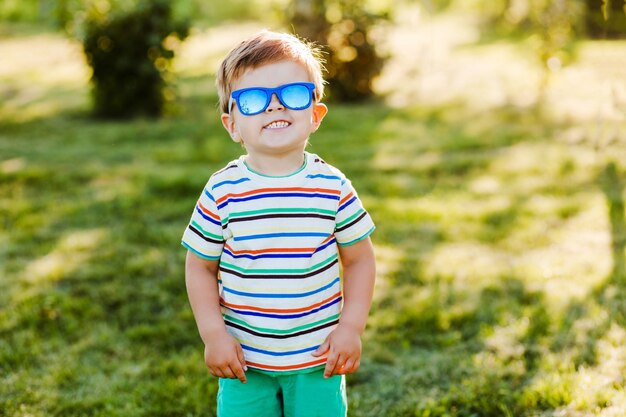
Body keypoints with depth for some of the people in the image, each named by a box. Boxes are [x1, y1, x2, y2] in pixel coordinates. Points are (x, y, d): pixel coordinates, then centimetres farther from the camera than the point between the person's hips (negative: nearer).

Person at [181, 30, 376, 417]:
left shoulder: (334, 187, -9)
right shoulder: (223, 192, -11)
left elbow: (359, 258, 1)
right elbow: (200, 267, -2)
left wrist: (351, 327, -7)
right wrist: (213, 335, -9)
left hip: (318, 357, 0)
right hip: (245, 360, 0)